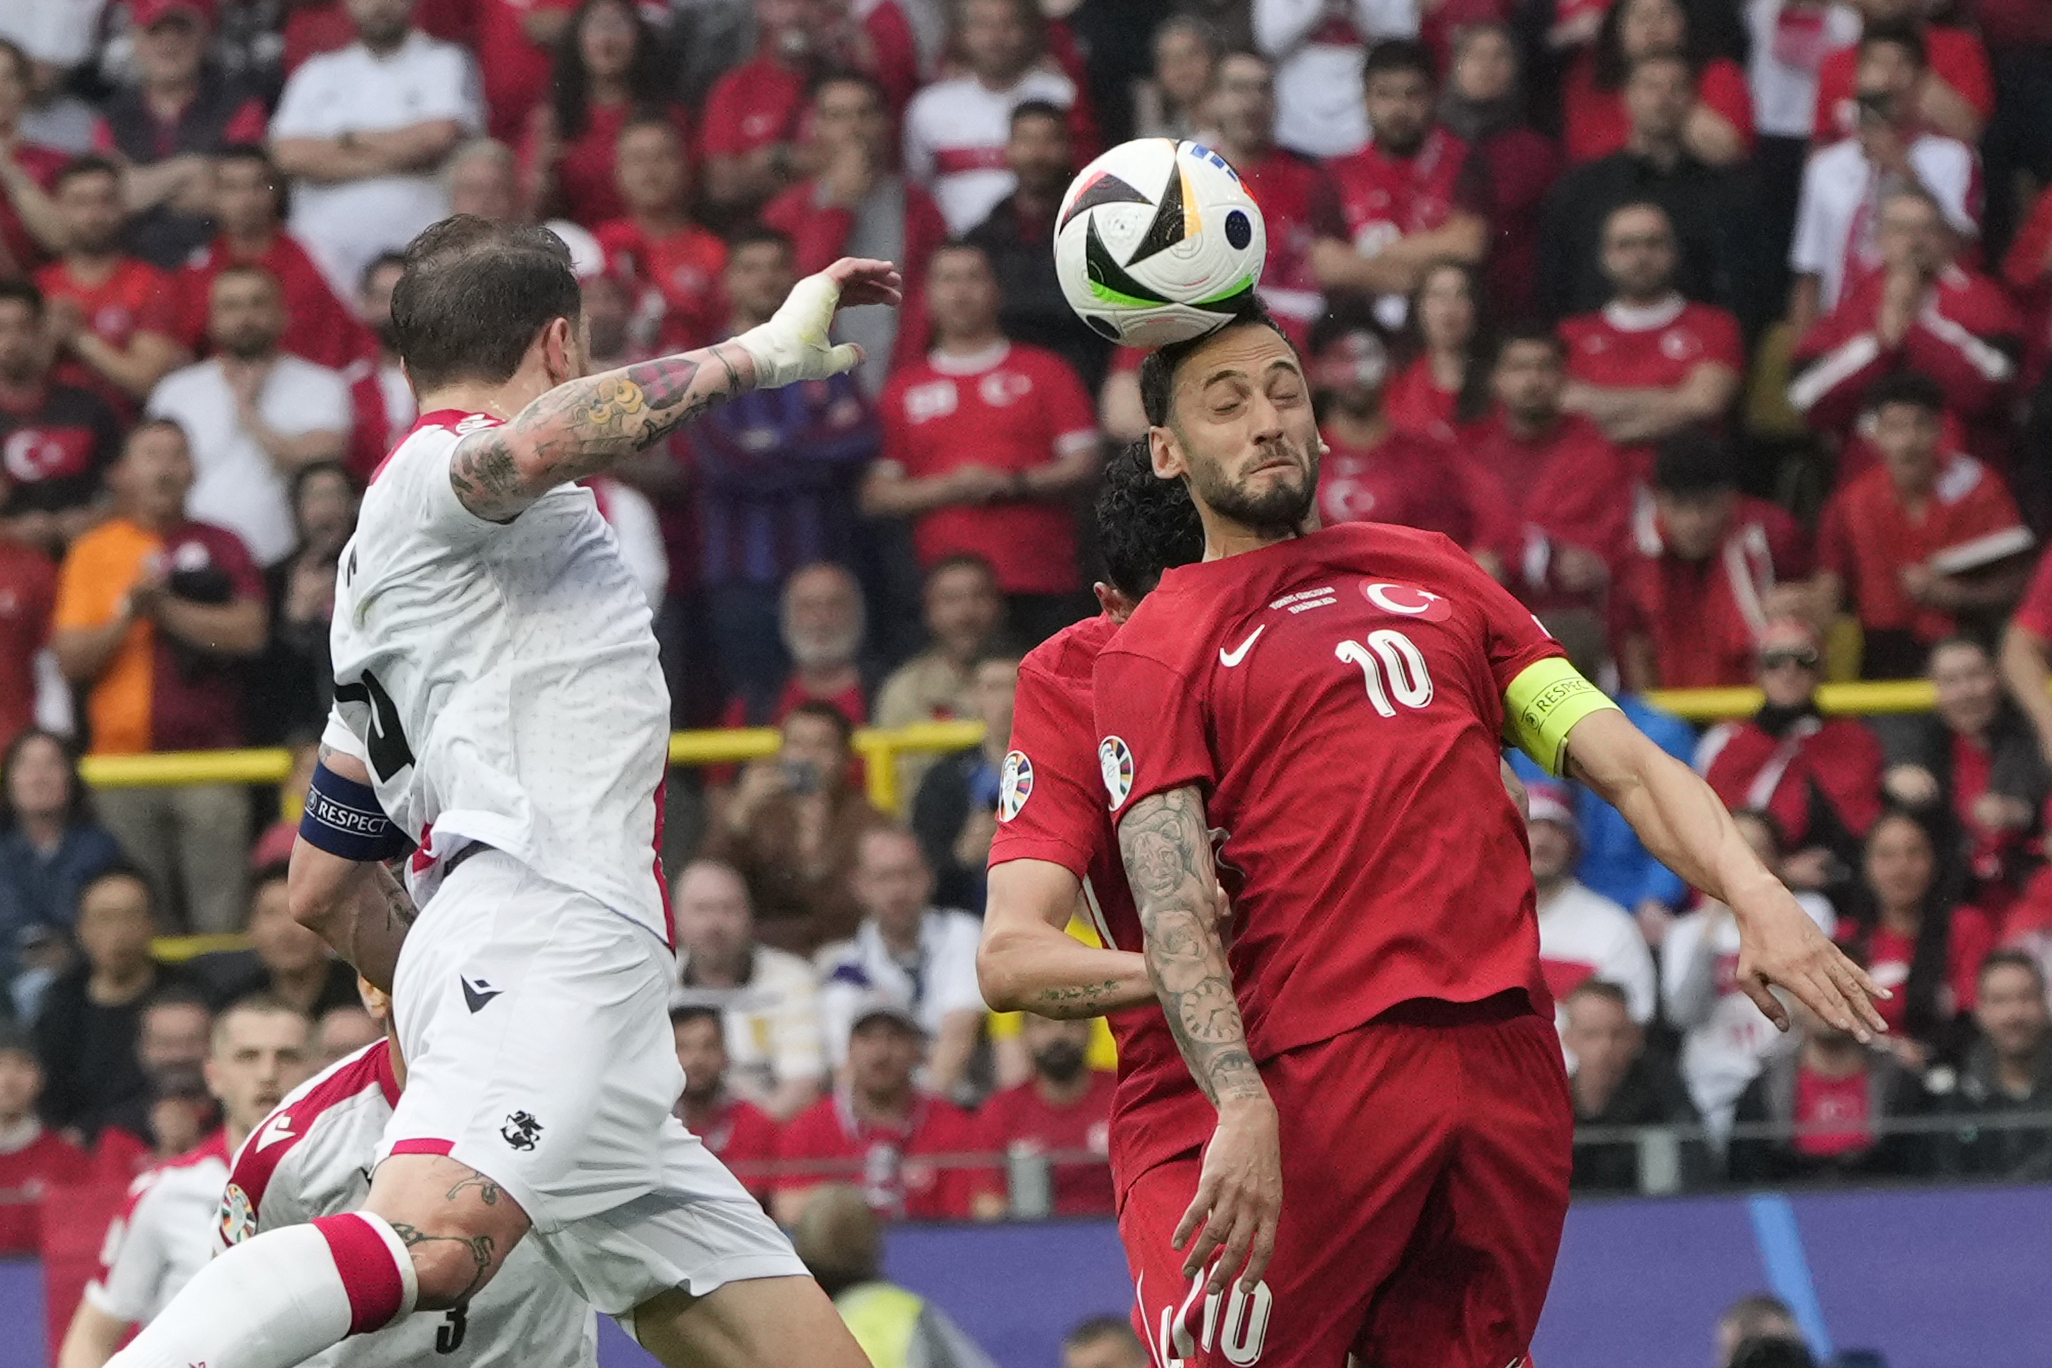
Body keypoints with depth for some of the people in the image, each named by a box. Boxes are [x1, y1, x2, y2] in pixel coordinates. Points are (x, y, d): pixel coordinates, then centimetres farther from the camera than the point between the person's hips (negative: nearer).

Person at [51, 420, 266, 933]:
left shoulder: (219, 547, 9)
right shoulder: (93, 553, 11)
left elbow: (248, 633, -4)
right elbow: (71, 659, 5)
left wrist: (165, 607, -6)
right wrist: (127, 612, -8)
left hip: (209, 753, -1)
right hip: (123, 752, 1)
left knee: (220, 916, -7)